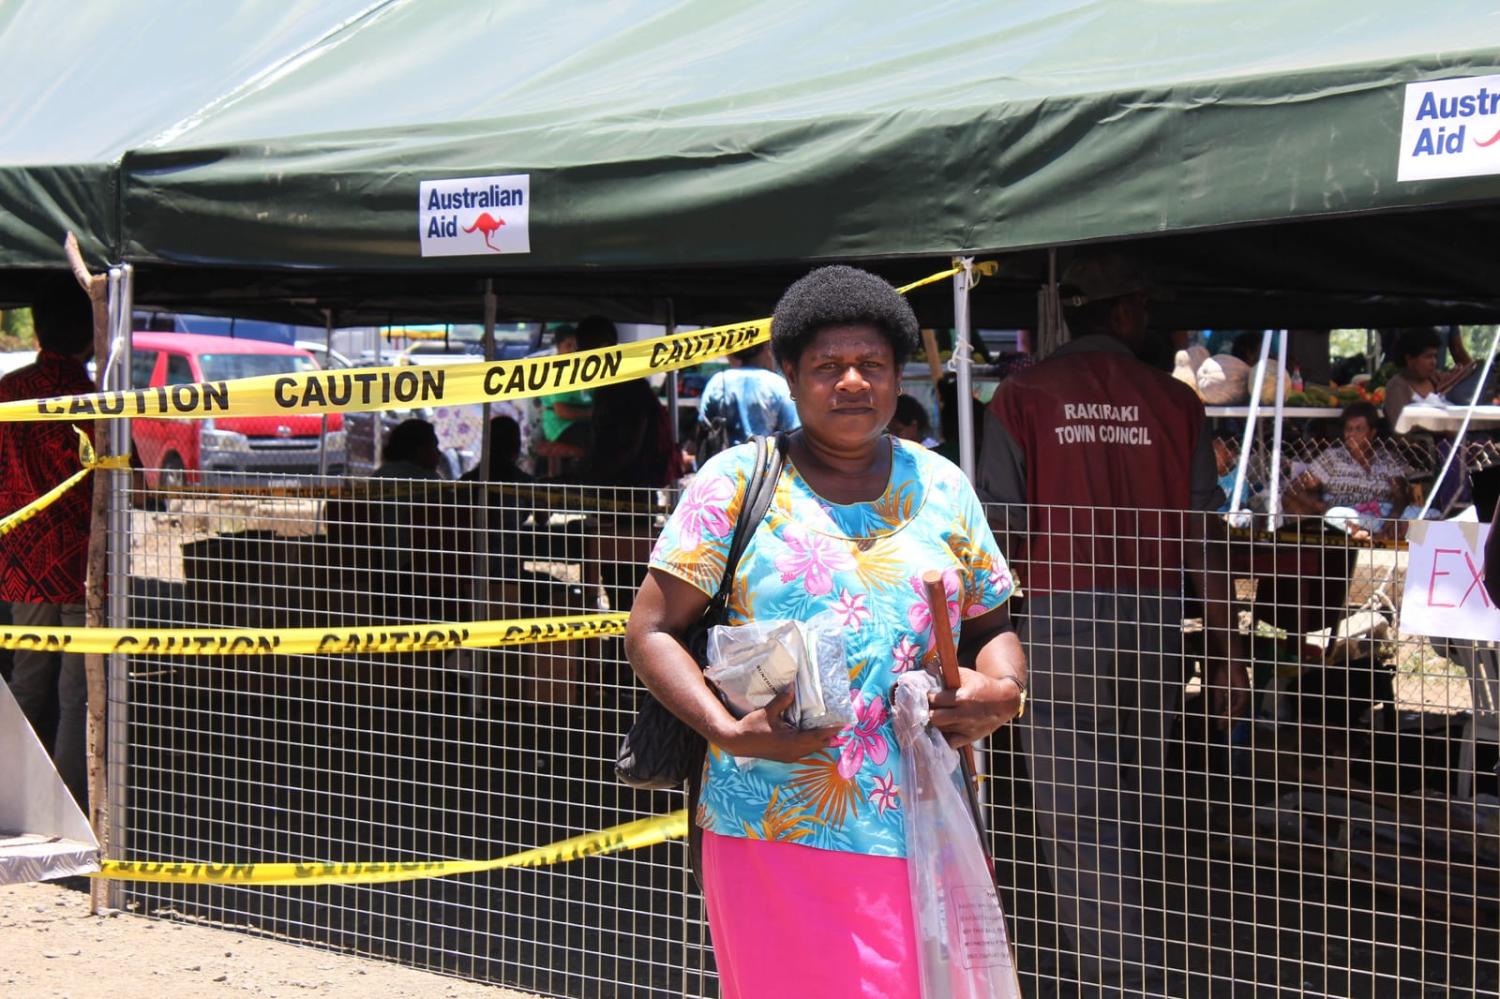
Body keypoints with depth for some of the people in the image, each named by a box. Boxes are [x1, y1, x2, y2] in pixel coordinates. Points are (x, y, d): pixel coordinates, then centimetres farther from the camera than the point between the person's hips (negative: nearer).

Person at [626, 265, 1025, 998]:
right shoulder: (737, 482, 3)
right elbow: (650, 630, -1)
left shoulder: (939, 488, 14)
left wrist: (1003, 691, -2)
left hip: (918, 832, 3)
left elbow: (991, 626, 21)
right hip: (775, 826, -3)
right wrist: (727, 731, -16)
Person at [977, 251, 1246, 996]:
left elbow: (997, 534, -6)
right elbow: (1204, 539, 1)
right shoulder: (1171, 402, 4)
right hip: (1155, 625, 2)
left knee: (1080, 822, 0)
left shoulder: (1023, 398, 1)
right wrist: (1226, 652, 5)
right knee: (1132, 814, 15)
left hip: (1059, 622, -2)